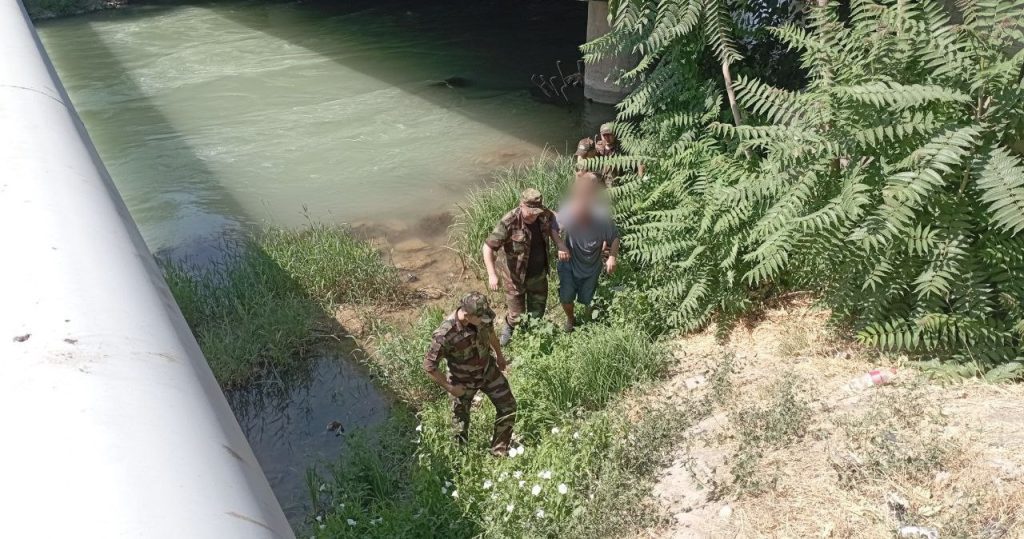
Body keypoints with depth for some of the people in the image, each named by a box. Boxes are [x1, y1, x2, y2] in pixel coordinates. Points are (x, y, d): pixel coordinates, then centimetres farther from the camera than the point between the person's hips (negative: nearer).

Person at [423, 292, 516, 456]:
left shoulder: (482, 318, -23)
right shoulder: (445, 335, -39)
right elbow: (429, 365, -27)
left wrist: (499, 355, 16)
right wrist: (449, 387, -19)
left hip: (488, 371, 4)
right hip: (463, 382, -4)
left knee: (508, 406, 10)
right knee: (461, 421, 18)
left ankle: (499, 451, 31)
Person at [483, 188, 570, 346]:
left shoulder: (545, 215, -13)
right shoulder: (509, 222, -29)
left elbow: (552, 228, 10)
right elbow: (488, 247, -27)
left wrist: (561, 245, -10)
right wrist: (492, 274, -39)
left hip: (539, 275, 4)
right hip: (516, 277, -4)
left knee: (537, 312, 20)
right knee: (517, 315, 10)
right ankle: (509, 327, 46)